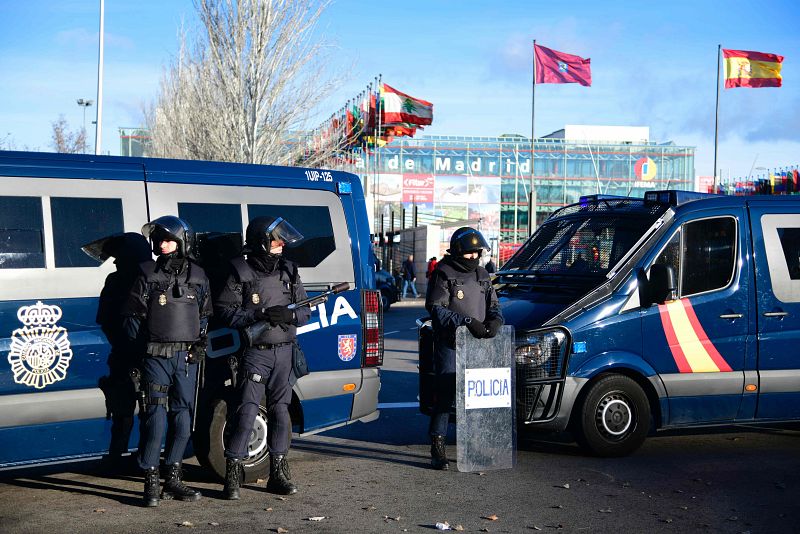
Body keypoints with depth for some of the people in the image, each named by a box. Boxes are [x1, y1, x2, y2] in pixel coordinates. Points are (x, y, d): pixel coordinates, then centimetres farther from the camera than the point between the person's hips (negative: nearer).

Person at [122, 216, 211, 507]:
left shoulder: (198, 276, 12)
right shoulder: (147, 275, 5)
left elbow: (205, 316, 18)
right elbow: (133, 316, 4)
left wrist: (201, 343, 3)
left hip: (188, 357, 3)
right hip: (156, 356, -3)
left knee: (183, 417, 6)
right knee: (156, 417, -8)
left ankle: (173, 479, 16)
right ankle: (151, 481, 0)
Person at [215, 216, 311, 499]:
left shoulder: (288, 270, 10)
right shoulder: (241, 272, -5)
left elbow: (305, 311, 10)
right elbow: (224, 310, -10)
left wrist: (289, 315, -12)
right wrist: (260, 315, -21)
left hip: (283, 351, 5)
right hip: (256, 352, -5)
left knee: (280, 411, 9)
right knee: (247, 412, -9)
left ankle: (278, 474, 19)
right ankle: (232, 477, -1)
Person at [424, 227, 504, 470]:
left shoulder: (481, 274, 15)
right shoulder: (443, 274, -4)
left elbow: (493, 304, 19)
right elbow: (436, 308, -11)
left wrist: (495, 320, -5)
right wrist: (467, 321, -19)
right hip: (449, 344, -6)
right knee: (445, 394, -5)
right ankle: (437, 449, 0)